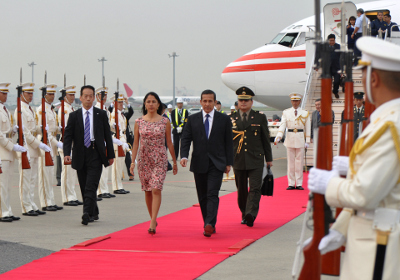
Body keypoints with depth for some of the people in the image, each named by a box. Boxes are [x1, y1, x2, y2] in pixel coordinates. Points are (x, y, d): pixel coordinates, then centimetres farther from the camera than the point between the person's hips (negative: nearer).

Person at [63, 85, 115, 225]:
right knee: (84, 187, 9)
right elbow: (68, 136, -1)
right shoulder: (74, 116, 5)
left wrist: (110, 155, 6)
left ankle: (87, 213, -19)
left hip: (96, 155, -2)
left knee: (91, 186, -14)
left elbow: (107, 135, 8)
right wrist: (67, 153, -16)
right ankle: (93, 213, 24)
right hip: (80, 156, 2)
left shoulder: (101, 114, 5)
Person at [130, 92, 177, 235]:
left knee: (156, 189, -15)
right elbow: (135, 143, 5)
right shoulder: (139, 122, 4)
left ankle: (152, 223, -18)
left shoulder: (165, 121, 1)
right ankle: (153, 219, 24)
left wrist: (174, 161, 11)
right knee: (147, 191, 8)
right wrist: (133, 161, -3)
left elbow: (169, 143, 7)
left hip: (160, 160, -2)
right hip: (144, 159, 2)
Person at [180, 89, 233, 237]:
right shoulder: (192, 119, 7)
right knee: (202, 196, 7)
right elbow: (186, 139, 4)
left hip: (217, 163, -2)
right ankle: (209, 225, 17)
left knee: (213, 194, -15)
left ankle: (210, 224, -22)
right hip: (199, 163, 3)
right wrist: (184, 156, -13)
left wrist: (228, 163, 2)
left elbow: (228, 142, 5)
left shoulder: (224, 119, 4)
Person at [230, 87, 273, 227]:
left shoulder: (260, 117, 6)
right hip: (238, 160, 2)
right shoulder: (231, 118, 8)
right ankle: (244, 214, 22)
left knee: (255, 188, -13)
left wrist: (269, 159, 7)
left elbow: (266, 139, 8)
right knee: (241, 190, 8)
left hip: (256, 160, -1)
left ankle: (251, 215, -22)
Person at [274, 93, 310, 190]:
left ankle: (299, 184, 7)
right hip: (290, 139, 0)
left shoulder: (305, 113, 4)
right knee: (290, 162, 3)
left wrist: (307, 141, 0)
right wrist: (278, 137, -20)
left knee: (299, 162, 1)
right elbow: (282, 125, -5)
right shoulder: (286, 112, 4)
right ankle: (291, 184, 8)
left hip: (300, 140, 0)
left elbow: (307, 128, 5)